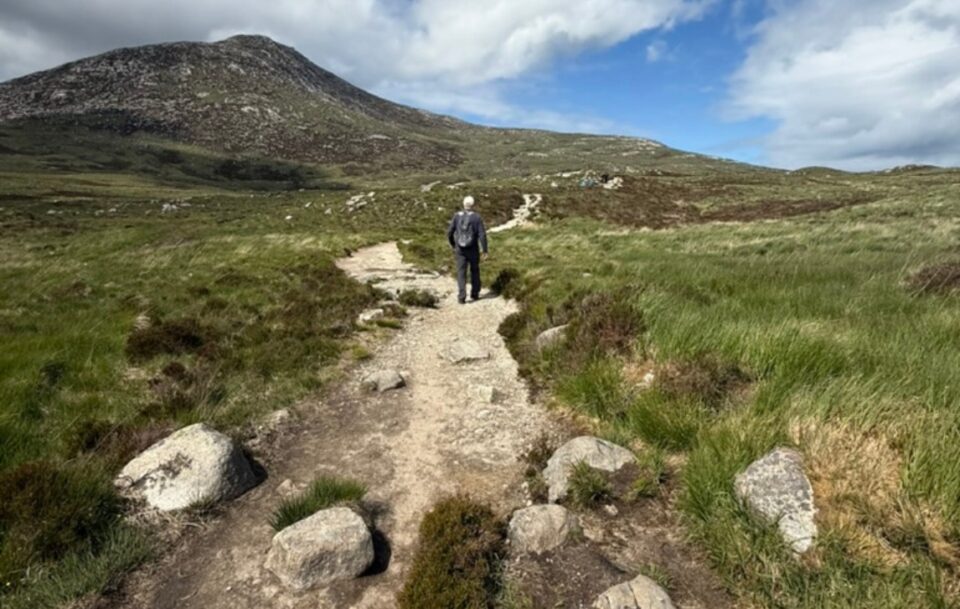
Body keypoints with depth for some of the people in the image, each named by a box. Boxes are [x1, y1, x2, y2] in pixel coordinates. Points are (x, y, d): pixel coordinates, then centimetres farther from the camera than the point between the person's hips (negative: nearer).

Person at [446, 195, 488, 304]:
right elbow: (482, 235, -15)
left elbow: (449, 232, -2)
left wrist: (452, 244, 17)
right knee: (474, 270, 19)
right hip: (473, 249, -1)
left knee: (461, 273, 4)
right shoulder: (477, 217, -10)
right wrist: (485, 250, -9)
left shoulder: (457, 216, -4)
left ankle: (461, 296, -7)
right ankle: (474, 294, 27)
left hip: (460, 249, 1)